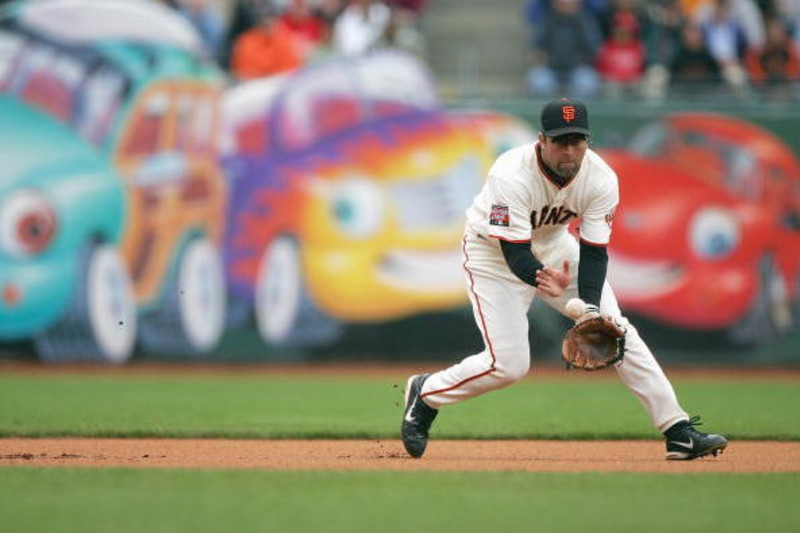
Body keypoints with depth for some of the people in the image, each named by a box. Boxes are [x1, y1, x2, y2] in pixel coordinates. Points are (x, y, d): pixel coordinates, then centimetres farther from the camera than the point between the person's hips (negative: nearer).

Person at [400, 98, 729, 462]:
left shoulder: (601, 179, -20)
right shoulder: (512, 176, -34)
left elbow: (594, 252, -17)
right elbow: (515, 253, -35)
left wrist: (590, 309, -33)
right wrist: (546, 281, -56)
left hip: (552, 246, 5)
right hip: (494, 252, -5)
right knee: (508, 364, -14)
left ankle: (679, 431, -4)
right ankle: (425, 394, 12)